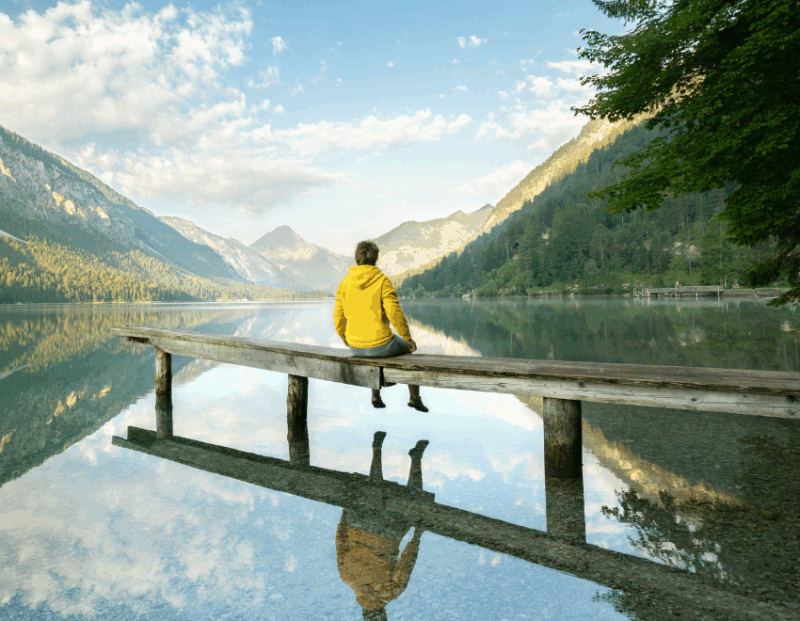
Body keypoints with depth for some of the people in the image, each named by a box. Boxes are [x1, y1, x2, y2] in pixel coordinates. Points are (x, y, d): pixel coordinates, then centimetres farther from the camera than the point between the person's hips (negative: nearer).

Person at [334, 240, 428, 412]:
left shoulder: (345, 283, -1)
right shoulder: (383, 281, -12)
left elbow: (338, 317, 2)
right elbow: (395, 314, -19)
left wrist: (344, 337, 22)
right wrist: (408, 338, -4)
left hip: (355, 346, 4)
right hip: (380, 343, -4)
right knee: (407, 349, 28)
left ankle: (376, 395, 39)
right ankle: (414, 397, 34)